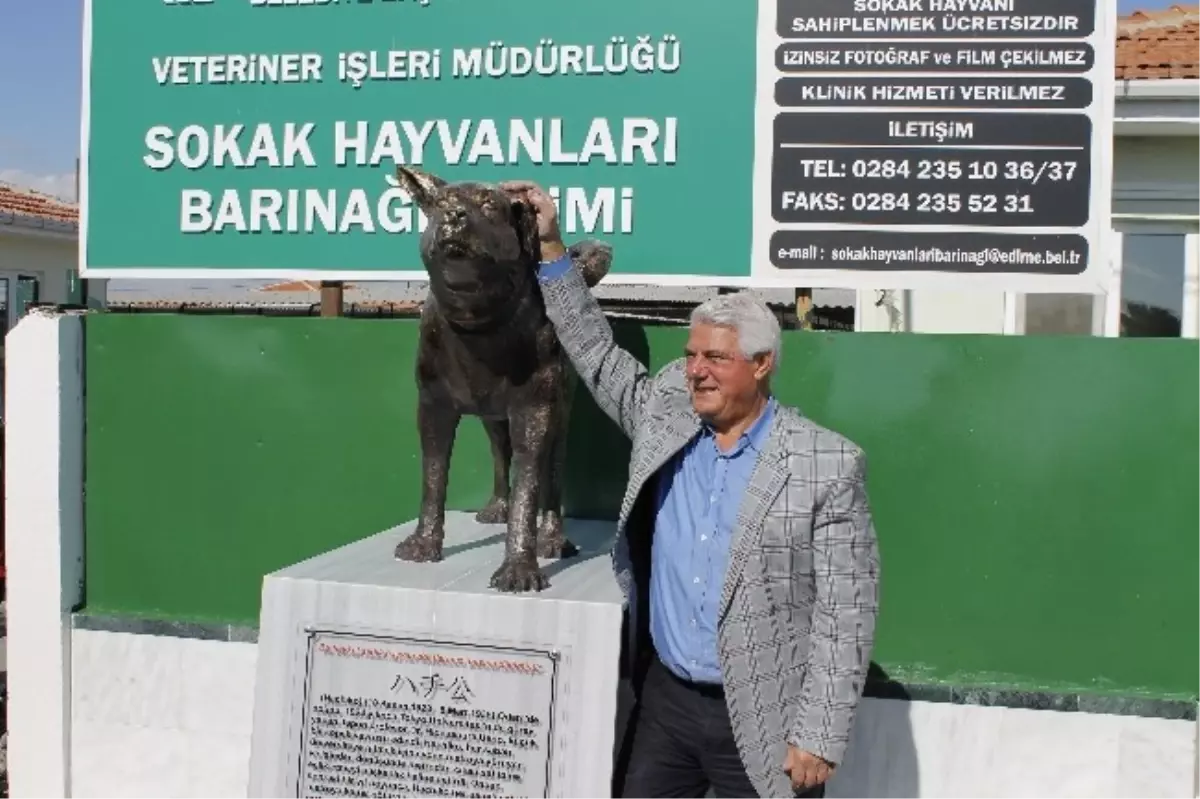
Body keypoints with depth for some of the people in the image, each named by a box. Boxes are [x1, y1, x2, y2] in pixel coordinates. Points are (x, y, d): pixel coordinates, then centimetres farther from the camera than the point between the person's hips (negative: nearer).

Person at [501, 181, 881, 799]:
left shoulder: (828, 465, -13)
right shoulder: (665, 417, 1)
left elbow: (845, 612, -13)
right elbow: (598, 357, 12)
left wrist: (818, 738, -15)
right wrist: (550, 248, 6)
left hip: (762, 719, -5)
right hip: (666, 699, 5)